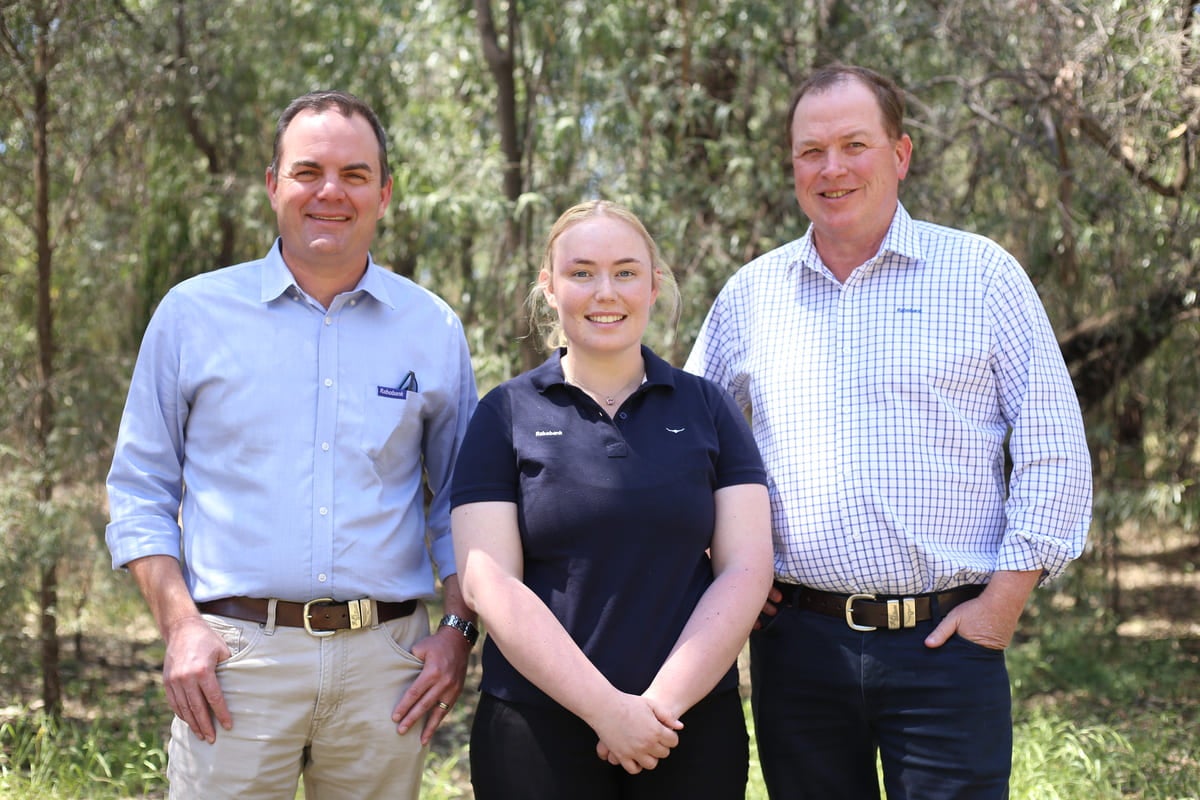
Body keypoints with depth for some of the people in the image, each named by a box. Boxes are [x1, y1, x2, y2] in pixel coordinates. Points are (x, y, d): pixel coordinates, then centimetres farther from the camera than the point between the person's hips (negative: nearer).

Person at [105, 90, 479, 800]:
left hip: (385, 661, 1)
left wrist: (459, 630, 2)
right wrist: (181, 626, -5)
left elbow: (460, 500, 14)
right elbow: (140, 490, 7)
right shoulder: (192, 314, 5)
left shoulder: (433, 328, 8)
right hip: (236, 655, -1)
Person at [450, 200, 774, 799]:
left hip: (694, 724, 1)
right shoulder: (506, 414, 1)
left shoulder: (707, 410, 6)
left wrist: (661, 701, -12)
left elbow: (745, 570, -1)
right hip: (537, 725, -1)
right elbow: (489, 584, -7)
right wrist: (605, 708, -14)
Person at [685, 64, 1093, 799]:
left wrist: (1004, 600, -7)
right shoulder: (750, 294, 8)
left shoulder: (982, 275, 1)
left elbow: (1054, 450, -1)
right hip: (797, 643, 3)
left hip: (945, 639, -2)